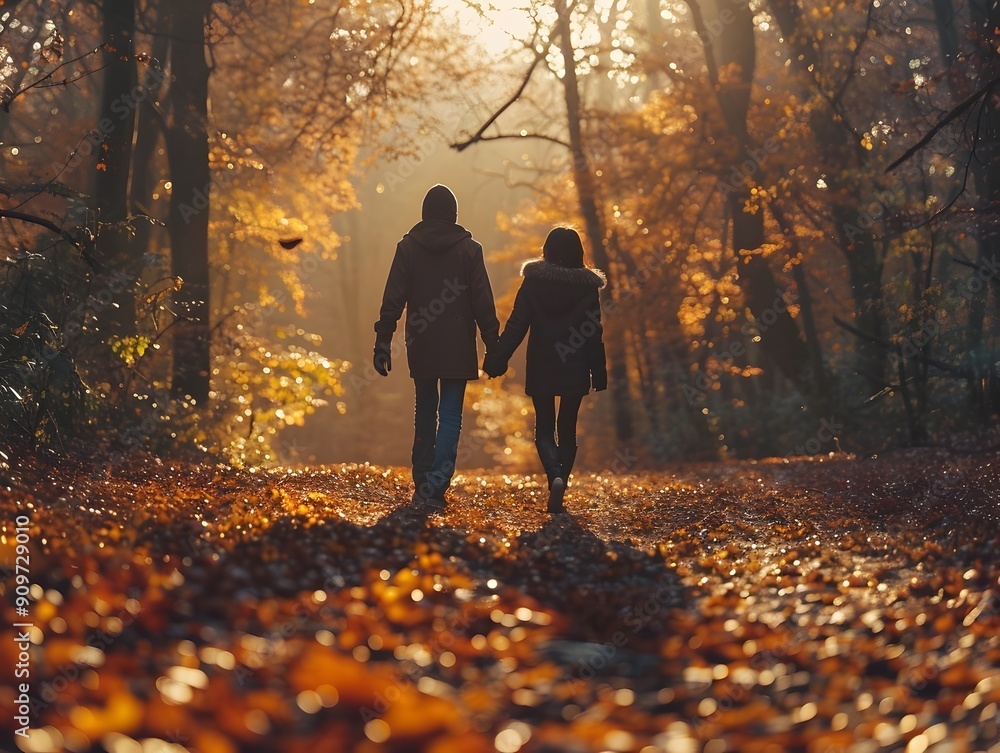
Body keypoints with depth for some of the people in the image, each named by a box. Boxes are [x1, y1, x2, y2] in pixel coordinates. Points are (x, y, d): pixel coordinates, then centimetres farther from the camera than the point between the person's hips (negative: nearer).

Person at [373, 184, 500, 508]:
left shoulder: (408, 247, 1)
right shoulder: (469, 249, -2)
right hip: (458, 349, -2)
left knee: (424, 414, 15)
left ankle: (423, 484, 16)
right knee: (450, 417, 0)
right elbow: (483, 303, -3)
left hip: (420, 348, 2)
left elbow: (393, 300, -3)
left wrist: (383, 342, -2)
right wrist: (493, 346, 1)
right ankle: (436, 486, -15)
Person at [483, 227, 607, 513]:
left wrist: (496, 359, -4)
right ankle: (557, 496, 10)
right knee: (568, 429, 11)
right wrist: (599, 373, 4)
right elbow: (594, 334, -2)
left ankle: (555, 476, -19)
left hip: (541, 370, -1)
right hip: (575, 371, 1)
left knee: (544, 428, 9)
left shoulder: (533, 282, -5)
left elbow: (516, 326, -8)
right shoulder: (588, 286, -3)